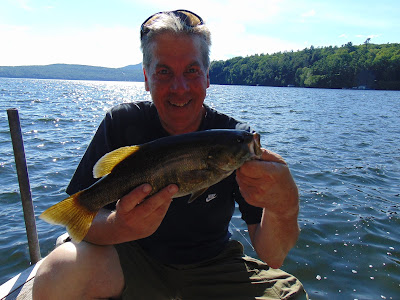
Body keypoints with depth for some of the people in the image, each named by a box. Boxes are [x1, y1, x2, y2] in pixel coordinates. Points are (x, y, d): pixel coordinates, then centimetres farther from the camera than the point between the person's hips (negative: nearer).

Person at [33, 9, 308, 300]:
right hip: (136, 259, 1)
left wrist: (284, 207, -40)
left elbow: (272, 257, -18)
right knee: (58, 275, -26)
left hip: (212, 267, 1)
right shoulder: (122, 124, -13)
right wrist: (119, 227, -38)